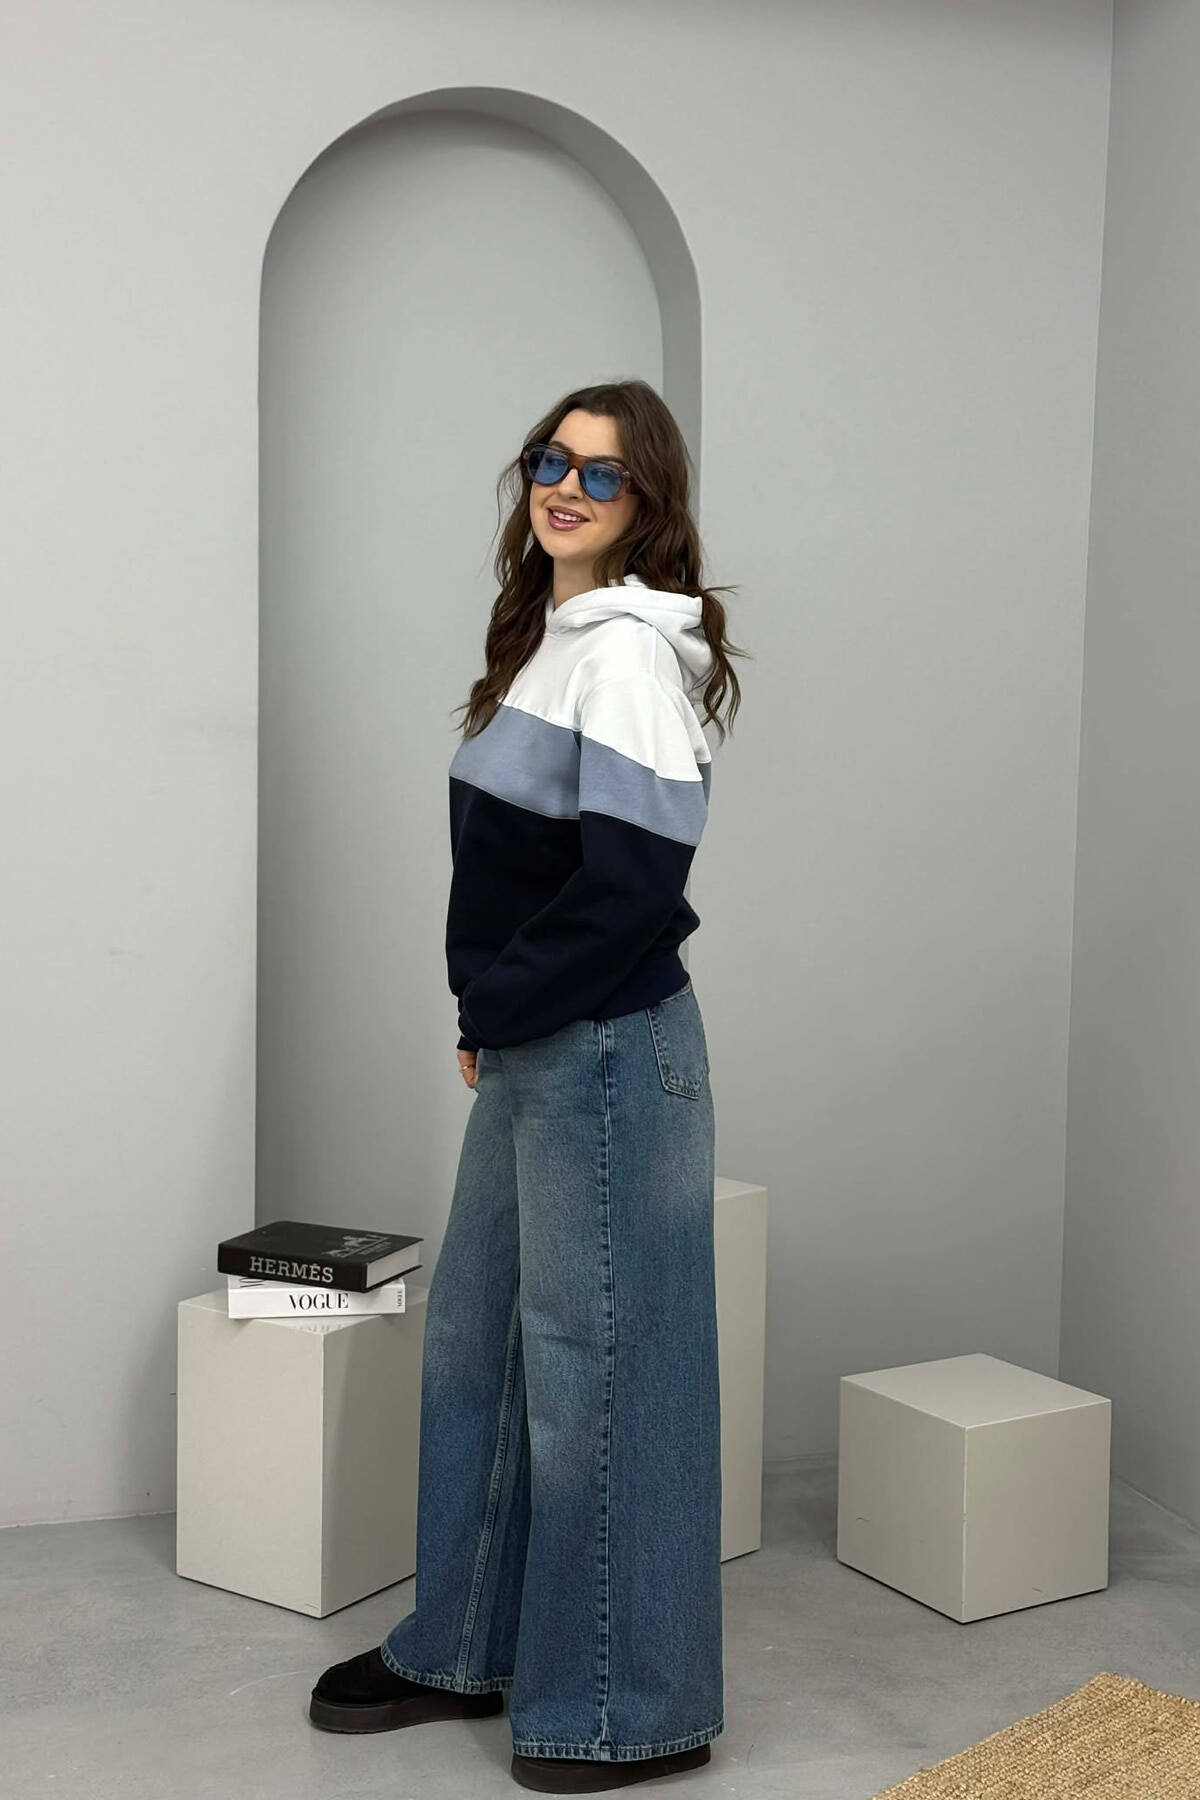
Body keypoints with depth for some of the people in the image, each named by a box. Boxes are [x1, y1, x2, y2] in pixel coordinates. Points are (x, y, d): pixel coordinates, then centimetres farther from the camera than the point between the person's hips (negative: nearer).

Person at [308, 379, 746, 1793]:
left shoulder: (629, 652, -15)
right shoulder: (547, 636, 14)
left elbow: (633, 879, -22)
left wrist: (495, 1003, -12)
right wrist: (489, 1016, 7)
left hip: (605, 1048, -10)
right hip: (527, 1047, 10)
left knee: (591, 1359, 0)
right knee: (471, 1333, 17)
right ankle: (468, 1649, 33)